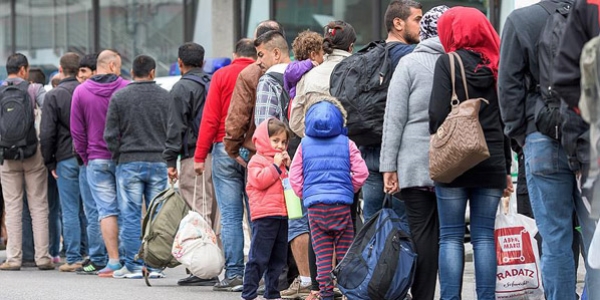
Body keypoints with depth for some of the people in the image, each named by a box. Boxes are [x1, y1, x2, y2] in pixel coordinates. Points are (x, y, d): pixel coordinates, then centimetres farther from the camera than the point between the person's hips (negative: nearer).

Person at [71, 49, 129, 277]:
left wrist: (85, 157, 10)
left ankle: (114, 261, -6)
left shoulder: (81, 92, 0)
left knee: (107, 210, 0)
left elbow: (77, 130, 2)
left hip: (97, 160, 0)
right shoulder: (126, 88, -5)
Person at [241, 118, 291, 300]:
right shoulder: (257, 161, -3)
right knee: (259, 258, -8)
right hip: (264, 216, -8)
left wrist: (289, 166, 8)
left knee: (279, 258, 11)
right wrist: (276, 166, -14)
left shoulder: (281, 162, 21)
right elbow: (260, 181, -18)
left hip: (281, 215, 8)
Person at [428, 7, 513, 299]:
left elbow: (438, 113, -12)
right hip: (491, 164, 3)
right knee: (484, 236, 6)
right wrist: (506, 169, 16)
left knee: (451, 236, 1)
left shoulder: (448, 62, -5)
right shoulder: (497, 66, 8)